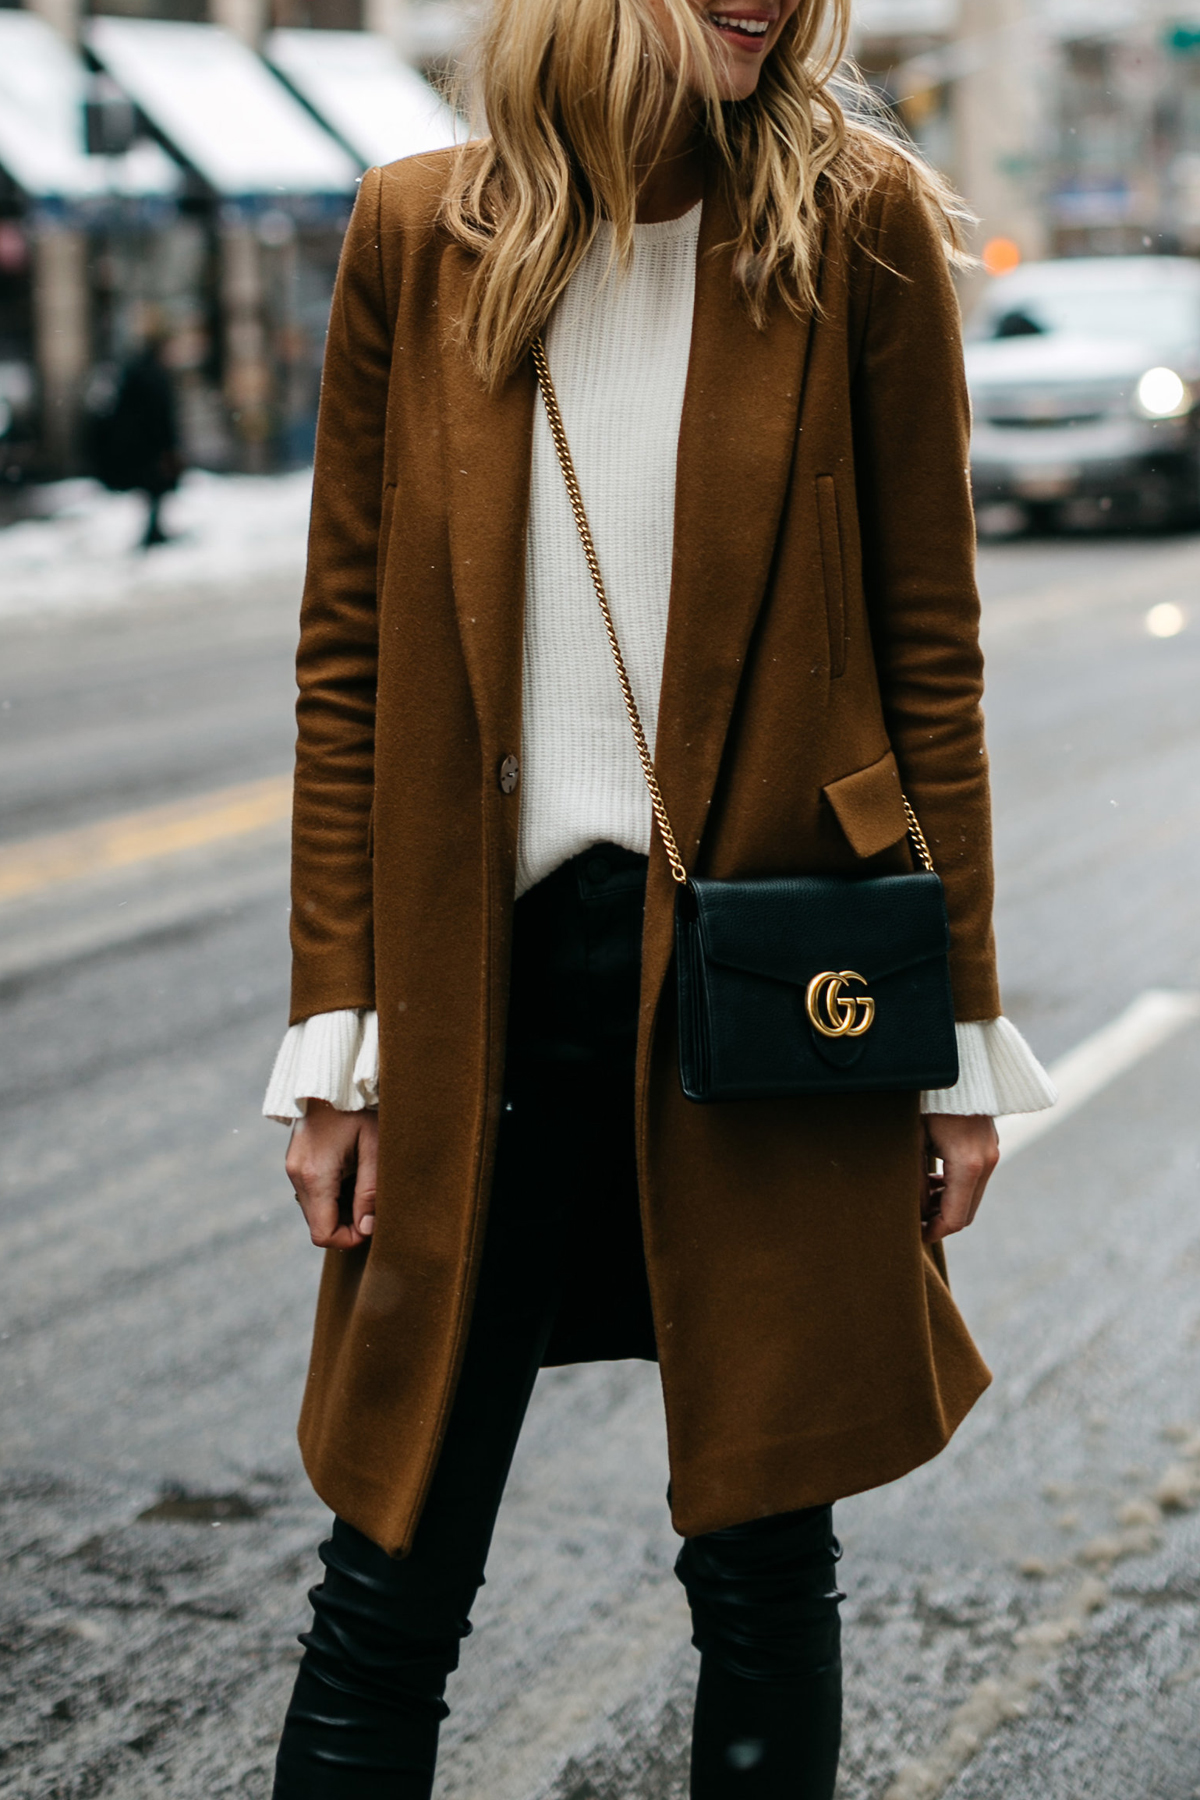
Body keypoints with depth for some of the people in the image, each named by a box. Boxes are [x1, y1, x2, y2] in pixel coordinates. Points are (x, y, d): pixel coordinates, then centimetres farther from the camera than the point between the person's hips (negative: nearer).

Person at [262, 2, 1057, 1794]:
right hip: (484, 980, 1)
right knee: (391, 1582, 7)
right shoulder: (420, 233, 1)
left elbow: (929, 638, 1)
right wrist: (334, 1031, 1)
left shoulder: (855, 220, -2)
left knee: (764, 1560, 10)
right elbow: (349, 647, 4)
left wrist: (963, 1020, 0)